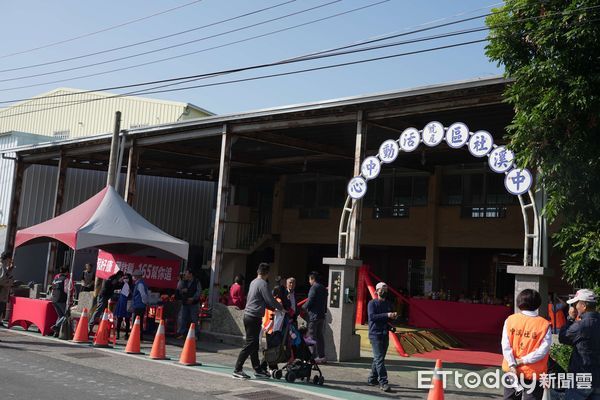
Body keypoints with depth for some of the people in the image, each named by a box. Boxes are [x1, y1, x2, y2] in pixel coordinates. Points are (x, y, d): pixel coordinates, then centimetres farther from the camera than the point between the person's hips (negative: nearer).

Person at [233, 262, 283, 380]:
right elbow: (270, 300, -12)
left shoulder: (253, 282, 16)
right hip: (254, 317, -9)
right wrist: (281, 308, 4)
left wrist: (273, 308, 21)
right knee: (250, 344, -6)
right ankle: (238, 370, -6)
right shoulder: (263, 284, -12)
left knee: (254, 344, 13)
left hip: (248, 315, 9)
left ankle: (257, 369, 20)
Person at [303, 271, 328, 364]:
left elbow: (309, 301, -14)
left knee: (312, 336, -4)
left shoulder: (314, 287, -11)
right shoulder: (323, 288, 14)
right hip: (322, 315, 8)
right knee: (320, 336, 12)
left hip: (314, 315, -8)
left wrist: (302, 308, 0)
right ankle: (322, 356, 13)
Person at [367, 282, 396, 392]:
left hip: (385, 334, 7)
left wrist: (394, 316, -2)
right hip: (375, 334, -7)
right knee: (379, 359, -11)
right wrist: (386, 315, -23)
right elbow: (372, 316, -17)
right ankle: (383, 382, -14)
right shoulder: (372, 303, -4)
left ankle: (372, 379, 22)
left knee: (379, 358, 12)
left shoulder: (388, 304, 16)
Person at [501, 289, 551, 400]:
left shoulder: (510, 320, -4)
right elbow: (543, 350, -16)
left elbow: (505, 345, -9)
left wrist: (512, 365, -11)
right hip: (534, 373, -2)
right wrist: (523, 361, -13)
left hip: (512, 371, 2)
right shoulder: (544, 324, -9)